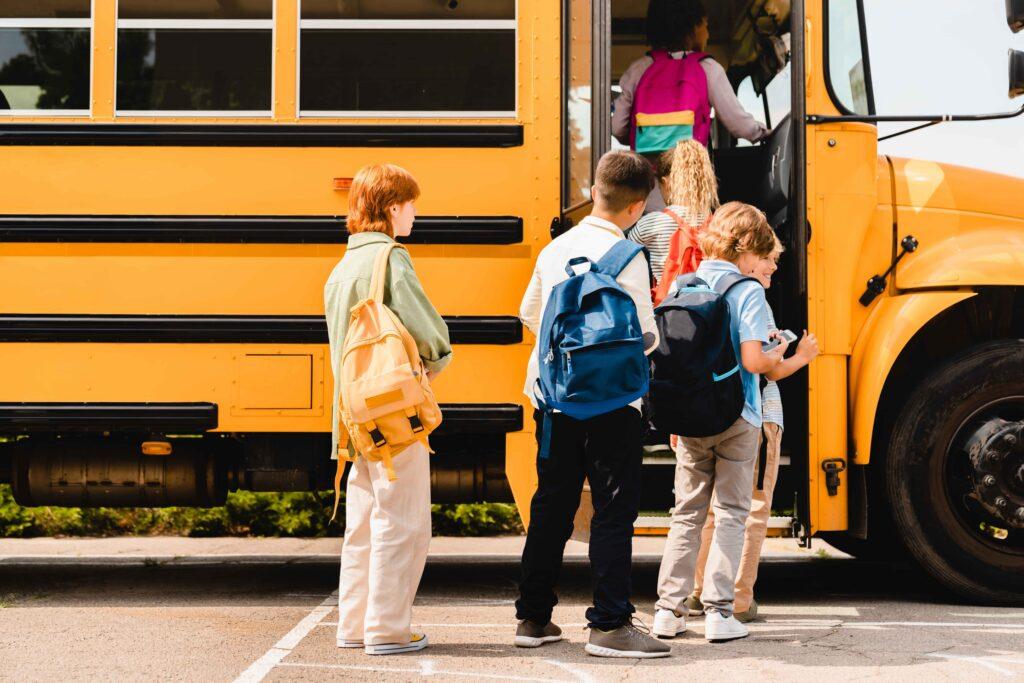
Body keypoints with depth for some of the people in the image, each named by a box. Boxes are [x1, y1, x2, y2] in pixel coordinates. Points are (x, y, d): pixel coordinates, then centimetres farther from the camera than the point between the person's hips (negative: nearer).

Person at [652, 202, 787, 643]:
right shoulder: (748, 292, -11)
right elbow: (752, 360, -20)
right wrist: (776, 357, 1)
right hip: (736, 420, -4)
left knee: (687, 513, 13)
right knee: (731, 513, 5)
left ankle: (668, 610, 11)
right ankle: (718, 611, 1)